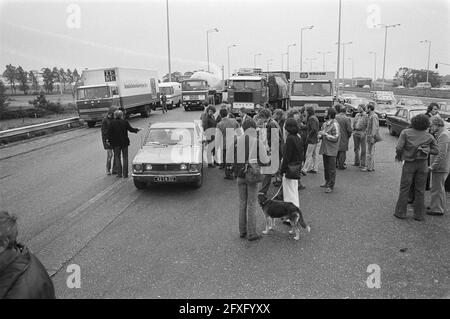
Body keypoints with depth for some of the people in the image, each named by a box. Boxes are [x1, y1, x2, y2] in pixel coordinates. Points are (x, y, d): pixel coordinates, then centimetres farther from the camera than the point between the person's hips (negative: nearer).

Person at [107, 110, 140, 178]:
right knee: (125, 157, 8)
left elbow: (109, 132, -6)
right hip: (124, 142, 0)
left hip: (116, 143, 0)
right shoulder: (125, 122, -6)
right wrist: (137, 130, 19)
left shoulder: (112, 123, -6)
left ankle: (119, 173, 7)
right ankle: (125, 174, 6)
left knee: (117, 157, 10)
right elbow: (130, 129, 1)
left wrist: (109, 140, 4)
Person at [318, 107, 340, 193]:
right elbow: (321, 135, 22)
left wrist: (325, 134, -19)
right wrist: (320, 135, -1)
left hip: (331, 150, -8)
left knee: (331, 169, -1)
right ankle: (327, 182, 30)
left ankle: (331, 186, 4)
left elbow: (335, 138, -18)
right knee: (326, 168, 17)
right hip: (324, 149, 8)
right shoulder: (325, 124, 12)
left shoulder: (335, 125, -13)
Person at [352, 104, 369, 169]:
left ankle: (362, 164, 0)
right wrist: (353, 130, 8)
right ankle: (357, 162, 23)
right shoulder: (357, 115, 12)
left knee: (363, 149, -3)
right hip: (355, 132, 6)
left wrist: (364, 133, -18)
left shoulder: (366, 116, -6)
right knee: (356, 148, 12)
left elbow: (367, 126, -10)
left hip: (362, 133, -6)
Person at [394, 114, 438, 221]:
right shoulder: (429, 136, 1)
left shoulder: (405, 132, -6)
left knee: (404, 188, 7)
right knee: (420, 190, 9)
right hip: (423, 164, 2)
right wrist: (424, 149, 8)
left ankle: (400, 213, 11)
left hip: (409, 164, -1)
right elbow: (436, 151, 2)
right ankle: (419, 215, 15)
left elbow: (399, 148, -13)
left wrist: (398, 156, 4)